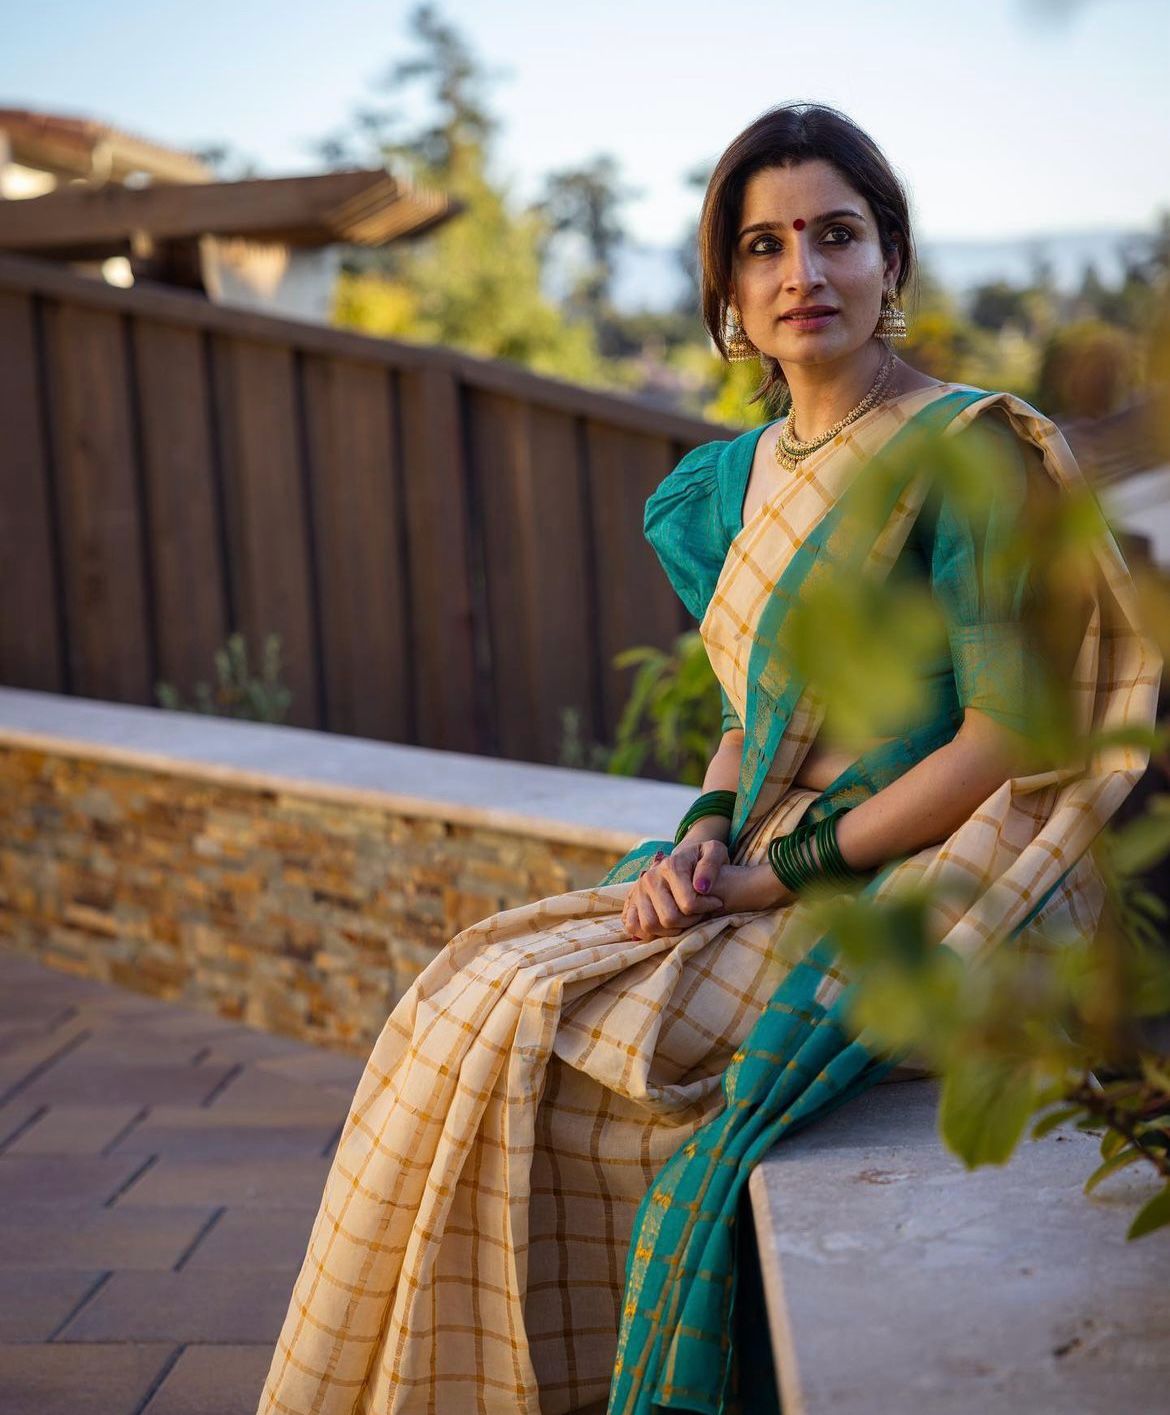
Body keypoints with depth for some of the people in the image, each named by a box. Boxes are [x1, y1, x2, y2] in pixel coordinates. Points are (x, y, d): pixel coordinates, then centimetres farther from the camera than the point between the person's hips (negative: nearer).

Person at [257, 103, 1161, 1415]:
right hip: (751, 882, 7)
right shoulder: (745, 476, 12)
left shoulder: (970, 449, -12)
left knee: (519, 1032, -19)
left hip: (899, 903, -7)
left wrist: (778, 869, -15)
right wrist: (702, 840, -2)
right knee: (468, 999, -9)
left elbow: (1007, 740, -16)